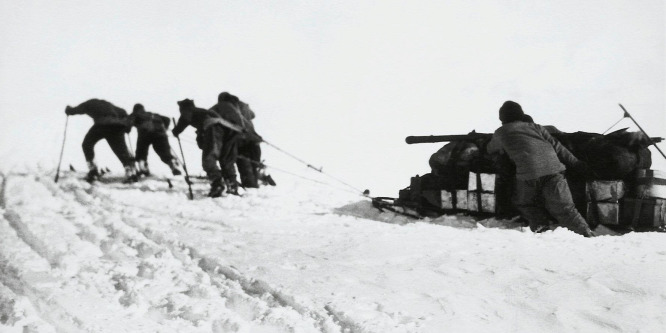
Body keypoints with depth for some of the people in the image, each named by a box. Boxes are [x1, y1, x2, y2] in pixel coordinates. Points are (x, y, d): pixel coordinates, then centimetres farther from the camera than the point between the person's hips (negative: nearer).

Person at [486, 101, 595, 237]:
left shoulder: (501, 133, 19)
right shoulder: (535, 127, 25)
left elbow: (490, 149, 38)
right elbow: (556, 146, 19)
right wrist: (575, 163, 19)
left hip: (528, 173, -3)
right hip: (553, 169, 3)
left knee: (525, 203, 22)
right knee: (564, 209, 8)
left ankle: (541, 227, 7)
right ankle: (587, 234, 2)